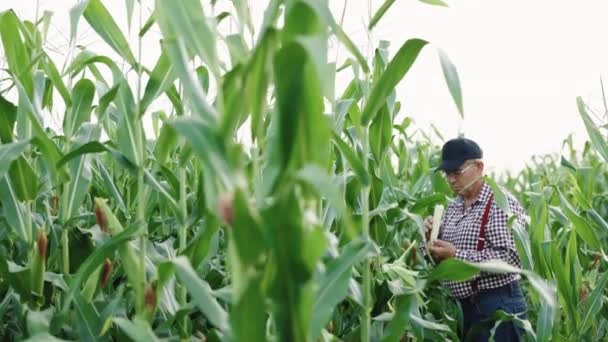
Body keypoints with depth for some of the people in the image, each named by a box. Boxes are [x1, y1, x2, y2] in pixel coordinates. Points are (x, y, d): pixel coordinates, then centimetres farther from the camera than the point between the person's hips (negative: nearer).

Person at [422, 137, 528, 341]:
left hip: (497, 306, -7)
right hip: (463, 306, 7)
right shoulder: (454, 206, 11)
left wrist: (457, 255, -24)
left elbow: (509, 258, -22)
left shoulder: (501, 203, -12)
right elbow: (445, 258, 18)